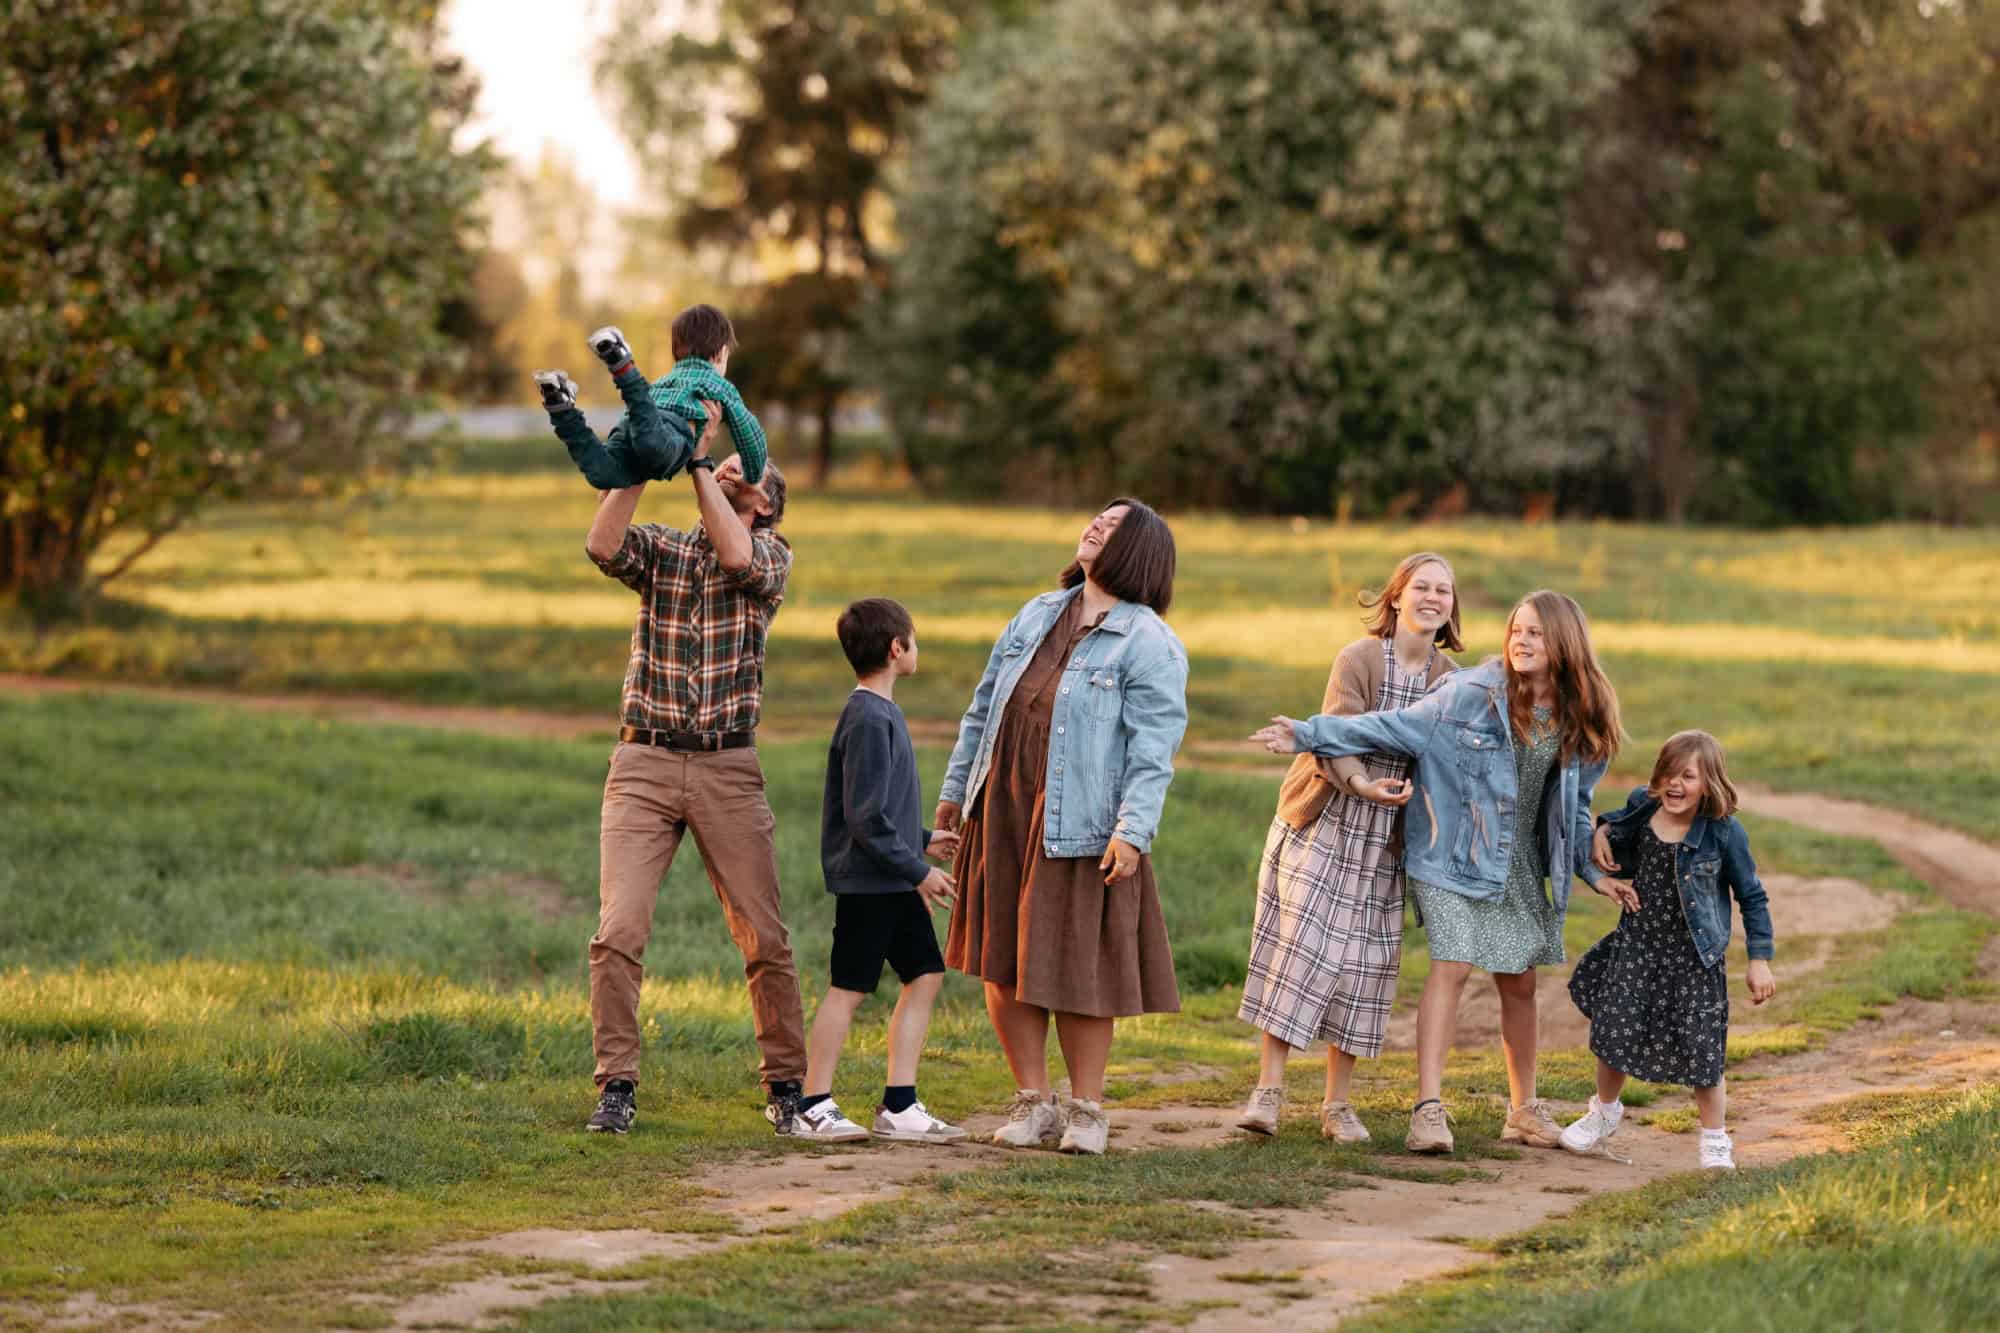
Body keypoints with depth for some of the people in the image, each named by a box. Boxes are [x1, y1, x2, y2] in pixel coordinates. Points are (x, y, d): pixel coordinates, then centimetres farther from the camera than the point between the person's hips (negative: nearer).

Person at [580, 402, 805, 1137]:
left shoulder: (771, 553, 6)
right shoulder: (661, 549, 9)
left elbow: (737, 556, -18)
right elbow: (602, 543, -12)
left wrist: (697, 458, -13)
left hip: (728, 771, 0)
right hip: (644, 764, 0)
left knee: (765, 939, 1)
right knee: (618, 933, -11)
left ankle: (787, 1083, 14)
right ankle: (616, 1085, -3)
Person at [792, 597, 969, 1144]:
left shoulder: (882, 714, 15)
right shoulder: (868, 720, -17)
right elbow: (865, 817, -21)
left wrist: (922, 841, 27)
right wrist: (917, 869, -18)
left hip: (895, 884, 10)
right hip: (868, 880, -10)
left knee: (924, 976, 8)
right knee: (849, 989, -4)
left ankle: (899, 1107, 10)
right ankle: (814, 1107, 3)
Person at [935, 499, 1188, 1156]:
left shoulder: (1149, 644, -7)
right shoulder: (1036, 616, 13)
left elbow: (1154, 747, -13)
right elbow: (984, 709, 20)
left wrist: (1133, 829, -22)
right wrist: (956, 788, 21)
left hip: (1079, 830, -6)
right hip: (1002, 818, 6)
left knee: (1076, 973, -1)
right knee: (1003, 966, 8)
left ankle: (1085, 1108, 13)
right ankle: (1033, 1102, 19)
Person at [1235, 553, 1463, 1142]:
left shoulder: (1451, 678, 3)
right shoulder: (1359, 658, -11)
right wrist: (1363, 783, -38)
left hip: (1384, 840, 4)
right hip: (1323, 825, -4)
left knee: (1362, 965, 5)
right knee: (1298, 950, -7)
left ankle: (1337, 1103, 13)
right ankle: (1269, 1089, -2)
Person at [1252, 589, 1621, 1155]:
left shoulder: (1578, 722, 3)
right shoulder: (1473, 694, -13)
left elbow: (1573, 807, 16)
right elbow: (1395, 727, -12)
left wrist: (1593, 869, 14)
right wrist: (1312, 735, -18)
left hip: (1522, 865, 5)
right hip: (1457, 854, -5)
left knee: (1519, 982, 9)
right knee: (1452, 966, -16)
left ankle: (1524, 1109, 22)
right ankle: (1428, 1108, -18)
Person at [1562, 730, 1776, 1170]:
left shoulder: (1724, 832, -14)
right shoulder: (1641, 806, -3)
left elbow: (1752, 898, -4)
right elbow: (1617, 829, 24)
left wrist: (1760, 961, -6)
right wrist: (1602, 833, 0)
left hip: (1694, 956, -3)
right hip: (1637, 943, 3)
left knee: (1701, 1047, -4)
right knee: (1615, 1029, 2)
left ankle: (1714, 1140, 14)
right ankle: (1604, 1111, 30)